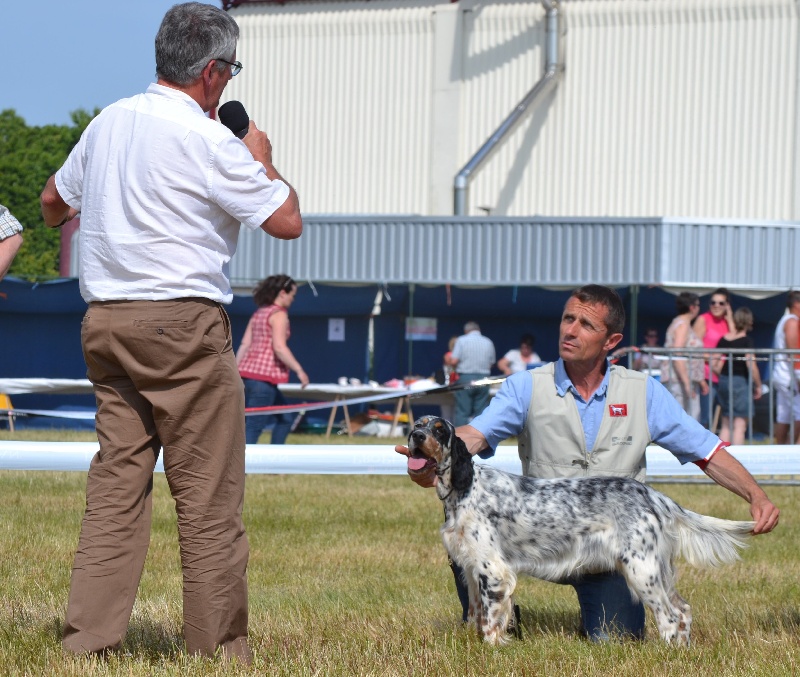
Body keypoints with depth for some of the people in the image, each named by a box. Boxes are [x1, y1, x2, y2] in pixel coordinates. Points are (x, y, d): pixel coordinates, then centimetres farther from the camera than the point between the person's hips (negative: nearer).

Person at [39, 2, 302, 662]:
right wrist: (262, 160, 10)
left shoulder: (108, 122, 10)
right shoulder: (209, 141, -11)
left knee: (116, 483, 8)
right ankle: (219, 646, 3)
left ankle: (88, 636, 4)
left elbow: (54, 199, 27)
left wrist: (58, 218, 51)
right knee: (210, 496, 0)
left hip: (106, 322, 7)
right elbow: (287, 220, -8)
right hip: (183, 324, -7)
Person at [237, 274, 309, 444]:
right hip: (264, 377, -9)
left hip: (248, 373, 9)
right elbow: (279, 347, -19)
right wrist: (299, 370, -15)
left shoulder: (258, 314, 17)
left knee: (285, 418, 18)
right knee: (254, 427, -9)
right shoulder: (279, 315, -9)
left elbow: (244, 345, 15)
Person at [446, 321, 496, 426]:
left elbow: (454, 361, -10)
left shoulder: (462, 340, -1)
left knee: (462, 413, -1)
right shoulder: (488, 342, 9)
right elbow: (491, 363, 12)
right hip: (483, 378, 3)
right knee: (481, 412, 5)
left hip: (465, 377, -3)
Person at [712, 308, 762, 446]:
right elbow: (751, 366, -18)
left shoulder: (723, 340, 6)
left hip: (724, 382, 6)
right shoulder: (746, 341, -11)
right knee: (740, 425, -4)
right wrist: (758, 386, -7)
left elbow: (714, 364, 8)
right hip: (740, 382, -6)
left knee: (726, 424, 14)